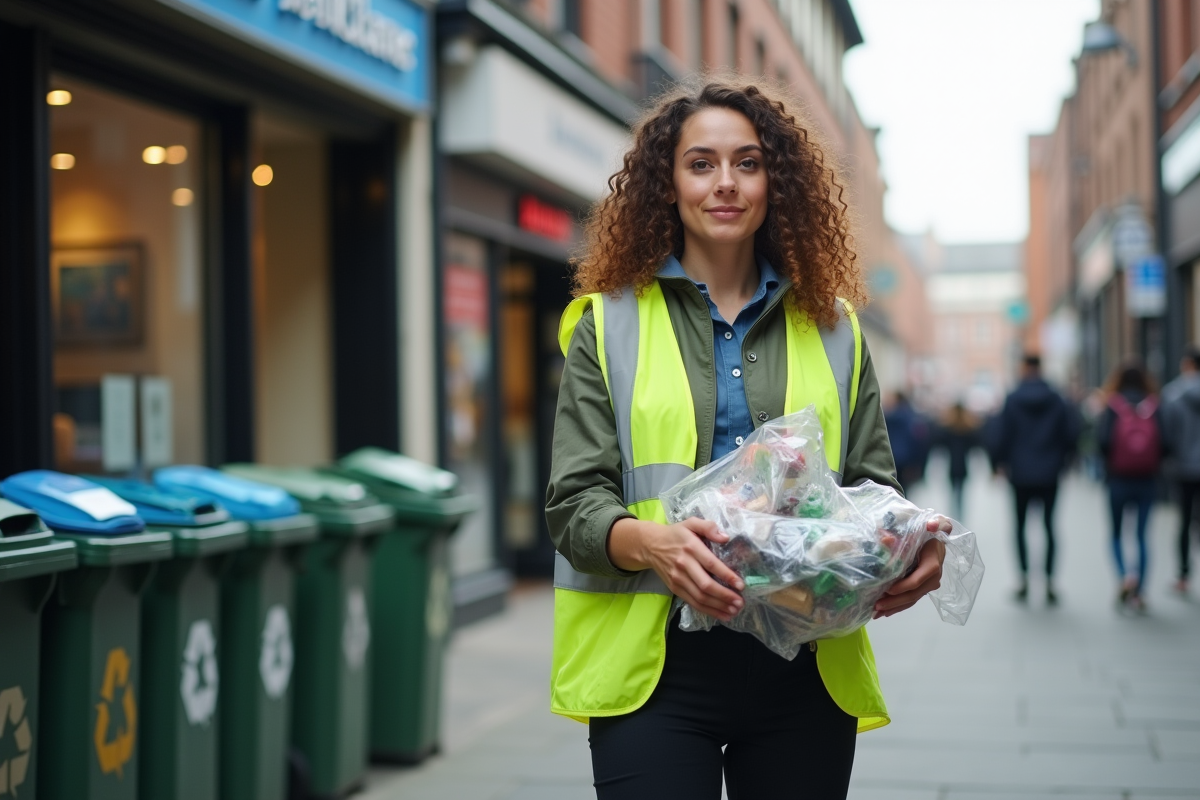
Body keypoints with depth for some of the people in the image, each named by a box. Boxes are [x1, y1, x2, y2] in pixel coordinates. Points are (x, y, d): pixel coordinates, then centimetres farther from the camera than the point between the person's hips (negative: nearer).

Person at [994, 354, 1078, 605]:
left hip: (1021, 474, -1)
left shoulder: (1012, 399, -5)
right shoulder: (1057, 400, -1)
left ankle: (1024, 578, 2)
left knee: (1020, 525, 9)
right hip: (1049, 474, 1)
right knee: (1049, 525, 5)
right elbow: (1071, 433, -2)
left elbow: (1003, 434, -6)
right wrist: (1061, 460, 12)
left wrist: (1000, 462, 7)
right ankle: (1049, 582, -2)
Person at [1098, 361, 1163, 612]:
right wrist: (1153, 464, 9)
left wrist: (1110, 462, 2)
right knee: (1142, 535, 8)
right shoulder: (1154, 407, 0)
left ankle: (1124, 575, -13)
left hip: (1118, 478, -1)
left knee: (1116, 533, 12)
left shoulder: (1113, 407, -5)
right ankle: (1137, 592, 4)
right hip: (1147, 479, 1)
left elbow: (1103, 440, -16)